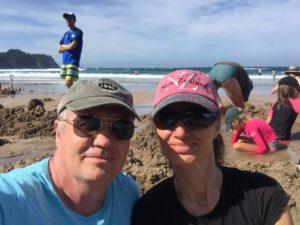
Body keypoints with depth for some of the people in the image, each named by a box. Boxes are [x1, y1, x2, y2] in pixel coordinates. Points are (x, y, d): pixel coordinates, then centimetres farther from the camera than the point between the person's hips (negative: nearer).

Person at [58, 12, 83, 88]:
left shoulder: (78, 32, -4)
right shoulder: (66, 33, 17)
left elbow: (72, 46, -15)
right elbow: (59, 50, 14)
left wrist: (63, 46, 4)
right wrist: (67, 47, -4)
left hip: (73, 62, -7)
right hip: (64, 62, 7)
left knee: (69, 83, -17)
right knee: (67, 83, 8)